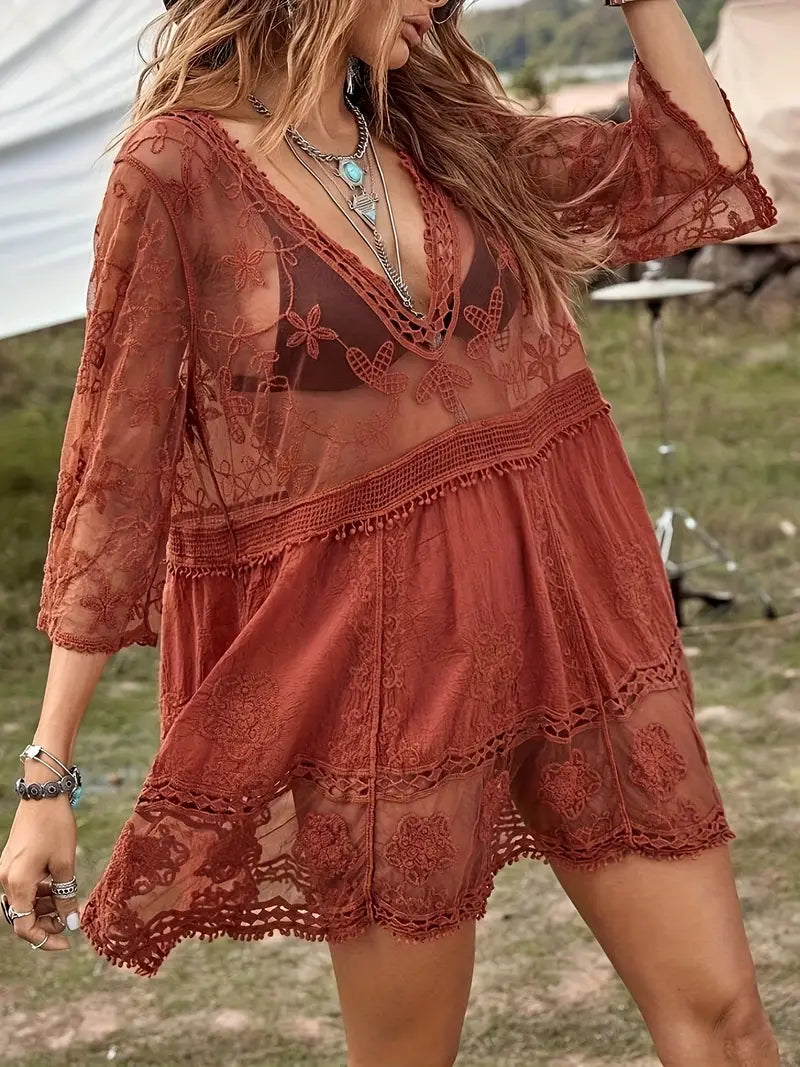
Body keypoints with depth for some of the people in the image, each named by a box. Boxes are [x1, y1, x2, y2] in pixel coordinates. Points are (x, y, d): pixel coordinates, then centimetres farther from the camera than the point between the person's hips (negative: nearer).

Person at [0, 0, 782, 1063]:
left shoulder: (438, 130, 7)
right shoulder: (180, 166, -9)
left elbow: (698, 177, 13)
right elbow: (114, 470, -7)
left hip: (565, 602, 5)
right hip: (368, 652, -5)